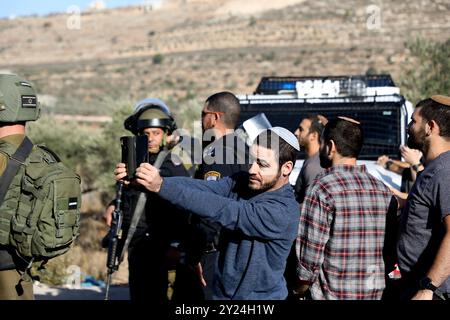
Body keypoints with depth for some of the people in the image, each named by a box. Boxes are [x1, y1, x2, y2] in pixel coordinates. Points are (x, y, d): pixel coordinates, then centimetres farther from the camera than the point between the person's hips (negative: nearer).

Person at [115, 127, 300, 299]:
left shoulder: (284, 213, -25)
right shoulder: (241, 182, -5)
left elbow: (221, 210, -32)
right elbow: (197, 186, -17)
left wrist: (161, 186, -38)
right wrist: (139, 181, -32)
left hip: (260, 296, -6)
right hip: (221, 292, 6)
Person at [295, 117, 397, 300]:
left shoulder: (323, 188, -13)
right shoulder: (382, 189, 4)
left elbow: (312, 248, -14)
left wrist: (301, 287, 0)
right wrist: (372, 278, 15)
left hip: (333, 293, -5)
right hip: (374, 293, 6)